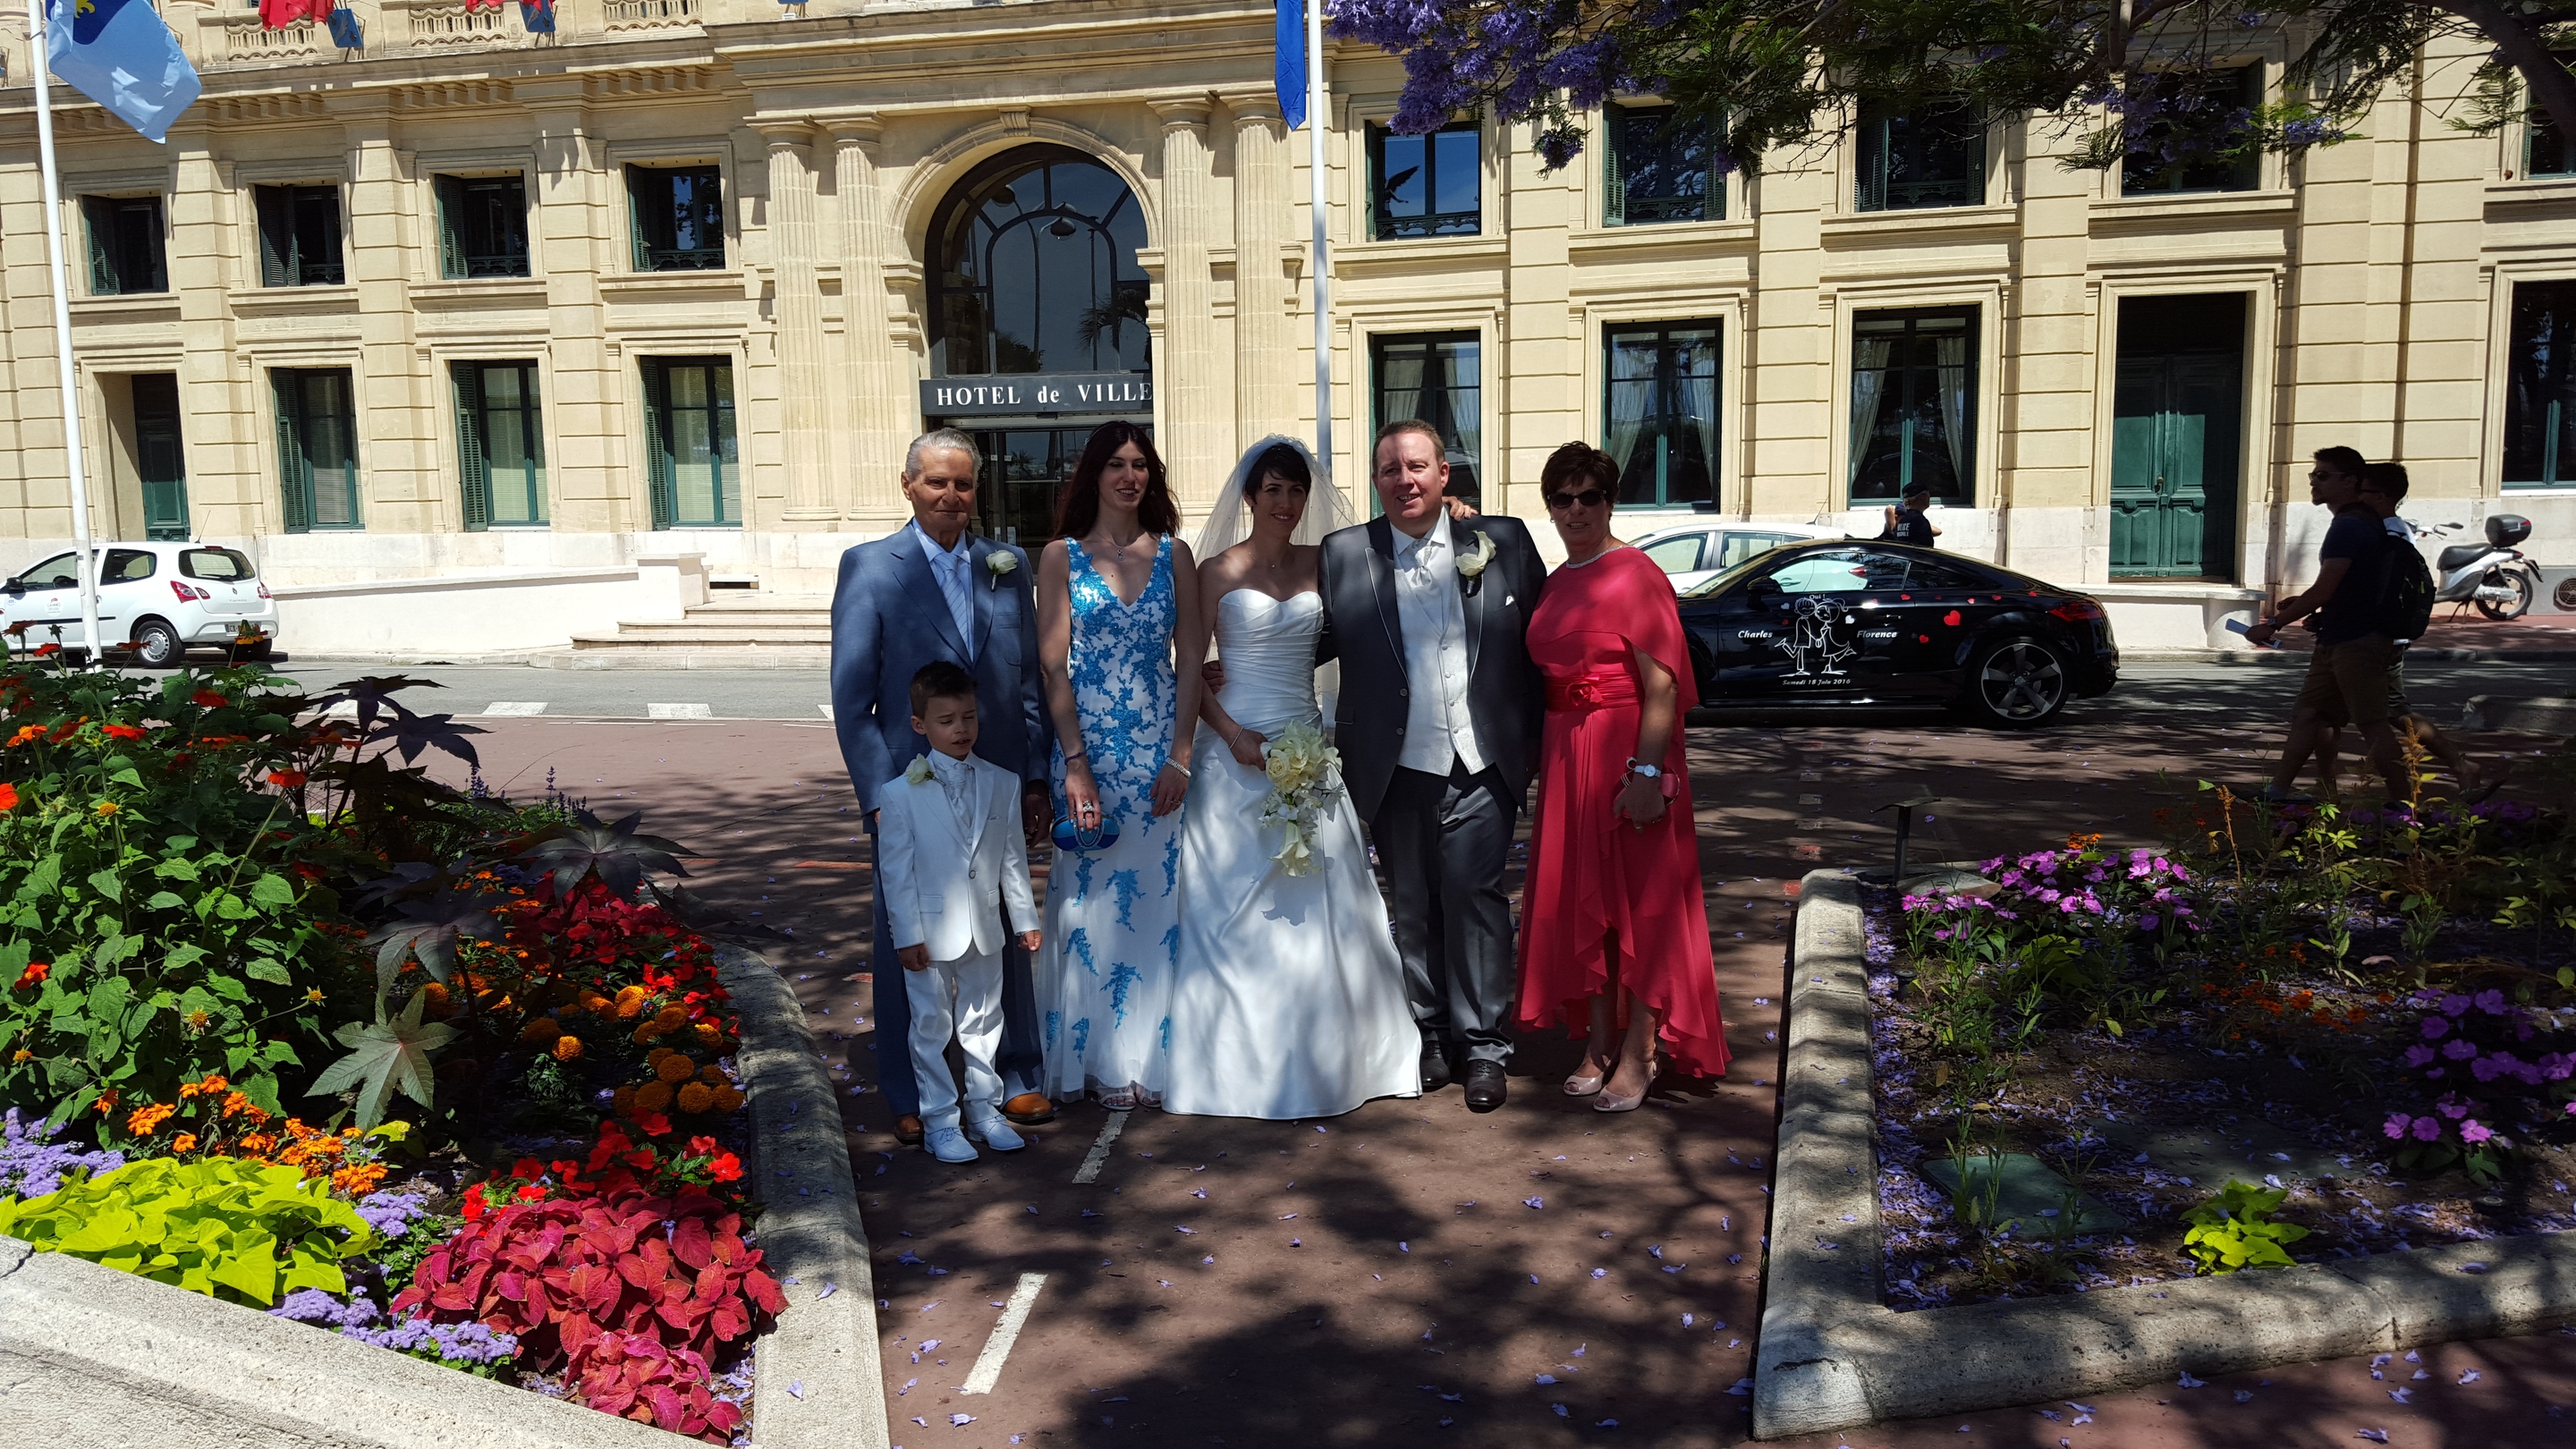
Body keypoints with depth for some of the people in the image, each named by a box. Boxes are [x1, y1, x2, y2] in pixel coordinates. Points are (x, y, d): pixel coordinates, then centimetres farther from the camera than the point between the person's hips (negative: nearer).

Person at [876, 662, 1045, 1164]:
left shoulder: (1004, 784, 0)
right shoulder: (900, 793, -10)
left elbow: (1013, 858, 6)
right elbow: (896, 870, -9)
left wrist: (1025, 918, 8)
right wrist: (907, 935, -11)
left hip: (985, 930, 3)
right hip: (930, 933, -3)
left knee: (983, 1023, 15)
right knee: (932, 1028, 7)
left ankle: (983, 1107, 30)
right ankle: (940, 1120, 19)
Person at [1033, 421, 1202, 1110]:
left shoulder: (1173, 554, 7)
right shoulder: (1061, 556, 2)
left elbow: (1191, 661, 4)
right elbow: (1053, 665, -3)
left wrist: (1180, 756, -5)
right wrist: (1075, 763, -11)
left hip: (1160, 752, 2)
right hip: (1088, 749, -2)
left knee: (1156, 898, 5)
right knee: (1090, 898, 2)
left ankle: (1150, 1053, 17)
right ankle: (1102, 1059, 14)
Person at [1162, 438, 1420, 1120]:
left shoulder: (1320, 563, 9)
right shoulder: (1218, 570, -2)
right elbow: (1189, 671, -3)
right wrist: (1232, 734, -14)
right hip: (1239, 750, -3)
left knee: (1318, 907, 6)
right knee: (1239, 907, 0)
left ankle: (1323, 1058, 19)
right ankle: (1240, 1065, 11)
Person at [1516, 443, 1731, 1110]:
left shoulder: (1637, 574, -11)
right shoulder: (1556, 583, 12)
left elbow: (1662, 684, -17)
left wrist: (1647, 770, -24)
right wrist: (1544, 763, 12)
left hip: (1627, 752, -7)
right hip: (1566, 754, 7)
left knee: (1640, 901, 1)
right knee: (1579, 898, 11)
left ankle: (1638, 1055, 10)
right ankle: (1598, 1042, 23)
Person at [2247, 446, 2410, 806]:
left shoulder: (2349, 527, -18)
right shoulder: (2360, 522, 14)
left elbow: (2323, 591, -22)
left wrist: (2273, 625, -15)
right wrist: (2301, 601, 13)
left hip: (2357, 644, -11)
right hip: (2339, 640, 11)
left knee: (2373, 725, -6)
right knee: (2307, 713, 13)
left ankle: (2404, 804, -1)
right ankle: (2278, 789, 18)